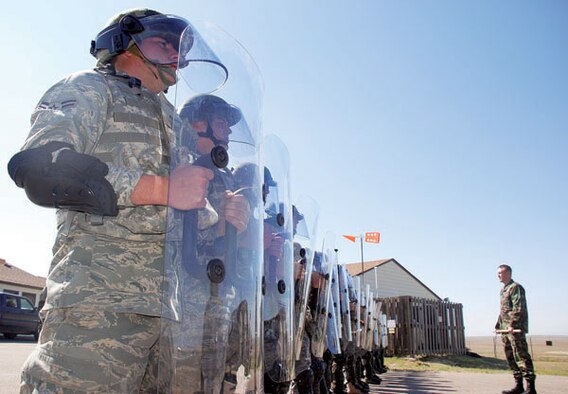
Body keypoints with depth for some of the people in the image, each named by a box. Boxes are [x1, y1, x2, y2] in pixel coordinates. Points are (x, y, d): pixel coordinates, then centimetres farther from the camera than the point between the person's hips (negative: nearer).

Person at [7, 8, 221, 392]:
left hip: (171, 303, 7)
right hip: (101, 297, -7)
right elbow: (38, 166, -14)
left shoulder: (167, 119, 30)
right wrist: (163, 188, -18)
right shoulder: (90, 89, 8)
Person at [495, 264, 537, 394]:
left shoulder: (515, 287, -9)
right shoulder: (503, 290, 20)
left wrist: (512, 324, -24)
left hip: (516, 329, -10)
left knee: (521, 356, -9)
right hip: (506, 329, 10)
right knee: (510, 357, 11)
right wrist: (498, 325, 19)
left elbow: (519, 308, -19)